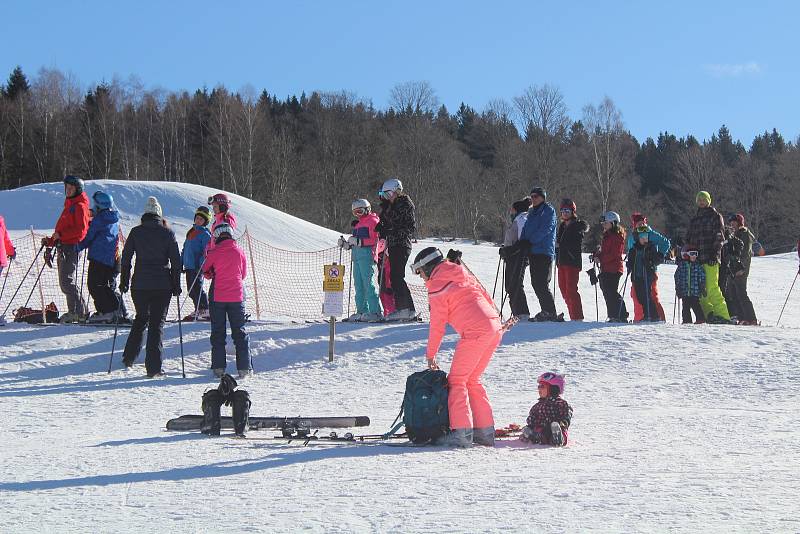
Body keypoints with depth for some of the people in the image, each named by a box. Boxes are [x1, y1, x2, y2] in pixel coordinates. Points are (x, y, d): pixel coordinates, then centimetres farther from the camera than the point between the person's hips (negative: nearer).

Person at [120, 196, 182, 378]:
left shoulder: (135, 232, 2)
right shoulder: (167, 233, -2)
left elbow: (126, 258, 4)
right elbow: (176, 261, -2)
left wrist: (124, 281, 13)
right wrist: (176, 285, 5)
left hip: (139, 284, 2)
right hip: (162, 286, -2)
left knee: (141, 318, 22)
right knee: (157, 323, 2)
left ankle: (129, 357, 19)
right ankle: (153, 367, -4)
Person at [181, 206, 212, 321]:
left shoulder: (205, 234, -8)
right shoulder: (192, 231, 18)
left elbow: (206, 251, -16)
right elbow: (185, 249, 24)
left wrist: (202, 265, -24)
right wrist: (181, 261, 21)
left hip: (197, 267, -9)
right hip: (189, 266, 9)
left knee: (197, 288, -12)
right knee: (191, 290, 10)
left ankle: (205, 310, -9)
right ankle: (198, 310, 17)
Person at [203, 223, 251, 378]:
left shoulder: (214, 253, -8)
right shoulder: (239, 251, -3)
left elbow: (206, 273, 3)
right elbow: (244, 274, 8)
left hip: (218, 297, -1)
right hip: (237, 296, 1)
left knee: (218, 332, 8)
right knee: (239, 332, 7)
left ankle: (218, 367, 5)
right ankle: (244, 368, 1)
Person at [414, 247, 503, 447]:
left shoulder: (437, 284, -1)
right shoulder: (462, 273, 22)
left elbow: (437, 323, 1)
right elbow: (485, 295, 22)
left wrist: (431, 354, 9)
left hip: (475, 332, -8)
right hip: (495, 327, 8)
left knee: (457, 381, 0)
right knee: (472, 380, 16)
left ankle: (461, 432, -9)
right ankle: (485, 431, 13)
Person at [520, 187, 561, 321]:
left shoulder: (549, 211, -3)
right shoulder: (532, 212, 20)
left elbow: (545, 229, -13)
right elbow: (526, 229, 21)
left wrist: (530, 241, -18)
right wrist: (522, 242, 4)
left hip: (544, 251, -8)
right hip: (532, 252, 8)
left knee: (542, 284, -14)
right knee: (535, 283, 5)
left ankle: (550, 312, -11)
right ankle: (546, 311, 9)